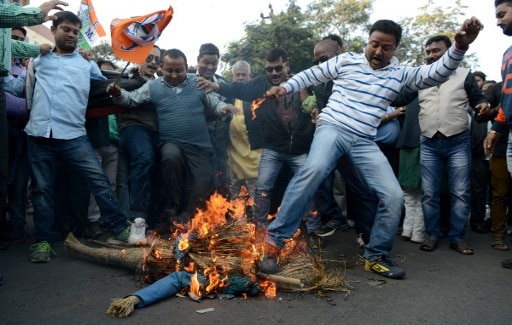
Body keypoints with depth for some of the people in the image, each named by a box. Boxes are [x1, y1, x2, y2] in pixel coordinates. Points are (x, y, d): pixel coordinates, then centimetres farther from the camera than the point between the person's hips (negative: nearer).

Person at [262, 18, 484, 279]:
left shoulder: (400, 74, 12)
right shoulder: (346, 60, 7)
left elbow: (437, 73, 1)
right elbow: (311, 75, 15)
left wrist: (460, 46, -16)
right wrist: (285, 87, 2)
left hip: (365, 142, 4)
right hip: (332, 128, -4)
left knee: (393, 195, -7)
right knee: (314, 169, -36)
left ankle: (375, 257, 12)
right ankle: (275, 238, -27)